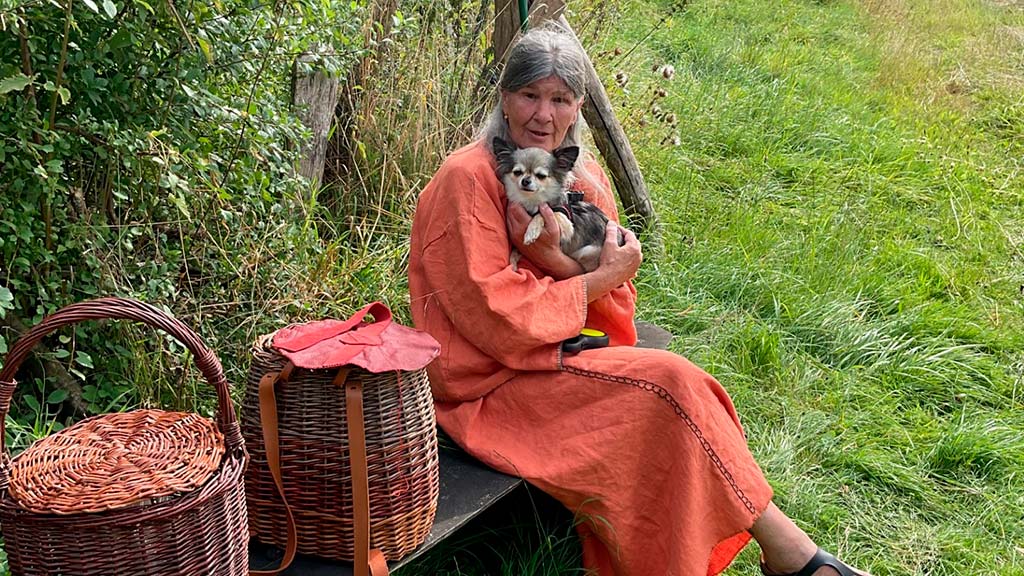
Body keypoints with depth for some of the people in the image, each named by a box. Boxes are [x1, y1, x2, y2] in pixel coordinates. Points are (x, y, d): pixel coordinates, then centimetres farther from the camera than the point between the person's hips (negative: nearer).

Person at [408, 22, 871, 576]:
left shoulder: (584, 178, 7)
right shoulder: (468, 180, -14)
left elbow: (616, 307, 0)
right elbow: (498, 322, -18)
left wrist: (558, 263, -19)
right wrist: (602, 277, -13)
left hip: (559, 362, 7)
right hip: (491, 387, -7)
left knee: (669, 398, -20)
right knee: (667, 382, -21)